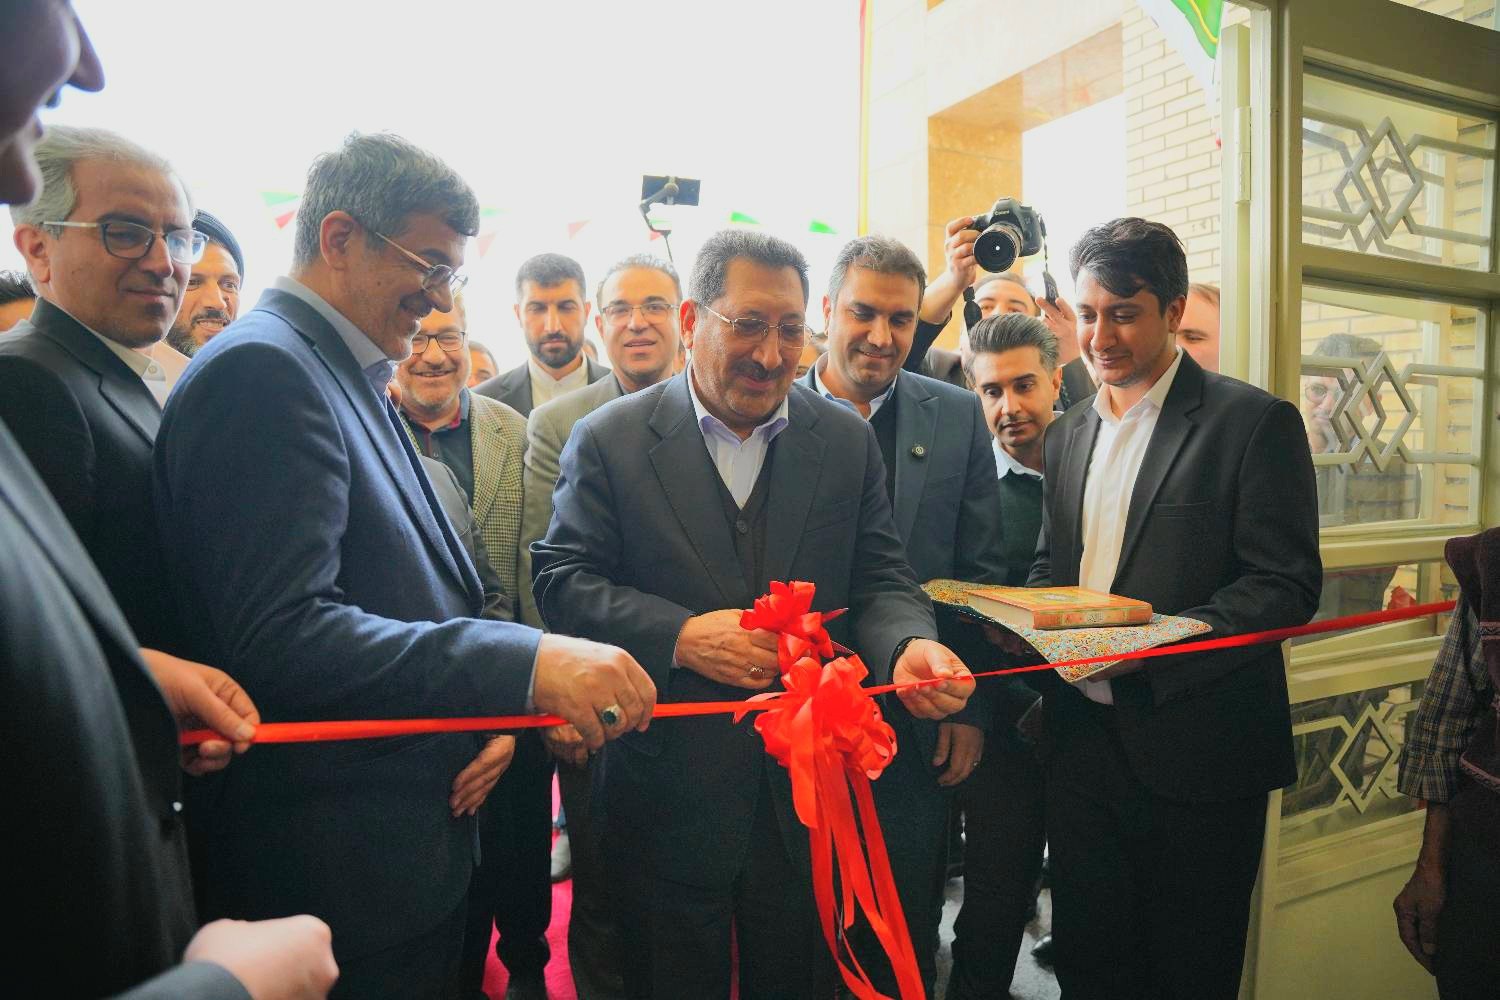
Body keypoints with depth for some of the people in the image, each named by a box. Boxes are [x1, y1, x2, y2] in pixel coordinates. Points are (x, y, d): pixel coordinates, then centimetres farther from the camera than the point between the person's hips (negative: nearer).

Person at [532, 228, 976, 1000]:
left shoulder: (848, 440, 2)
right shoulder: (609, 439, -5)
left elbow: (880, 579, 1)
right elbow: (562, 580, -8)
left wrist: (909, 646, -21)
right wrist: (681, 637, -22)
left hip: (811, 789, 3)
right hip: (668, 796, -2)